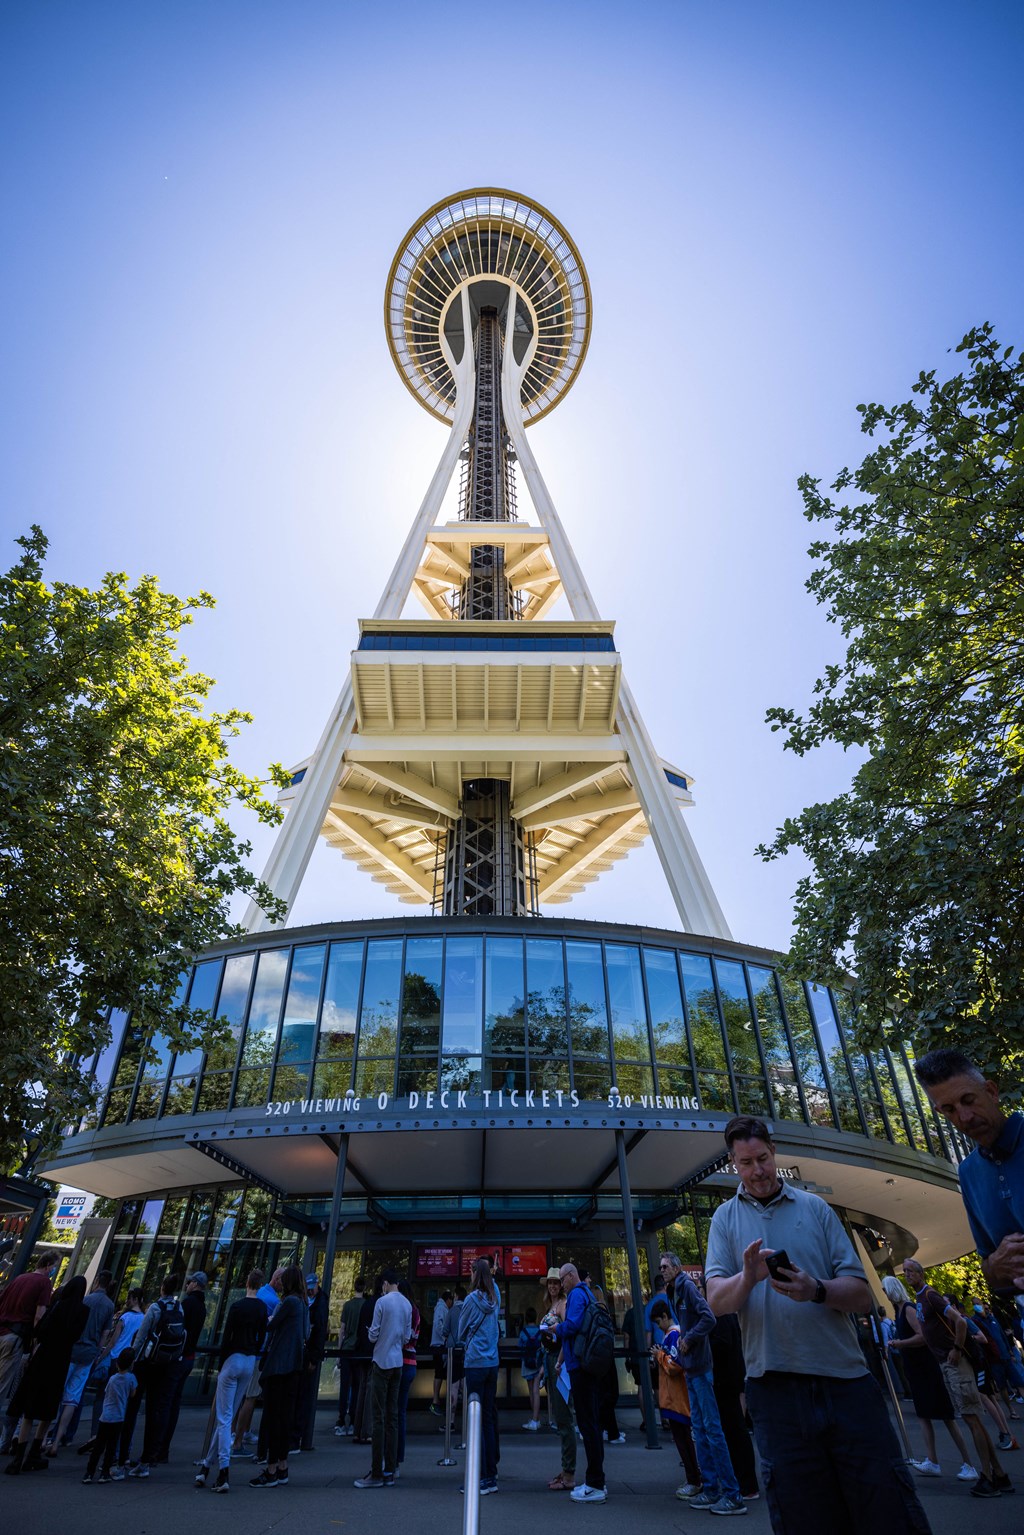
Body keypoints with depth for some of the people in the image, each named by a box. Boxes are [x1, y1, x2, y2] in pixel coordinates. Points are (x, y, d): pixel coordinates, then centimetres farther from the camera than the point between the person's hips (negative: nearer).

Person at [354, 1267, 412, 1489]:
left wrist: (370, 1333, 11)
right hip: (398, 1363, 6)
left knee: (379, 1418, -1)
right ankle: (390, 1472, 14)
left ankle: (376, 1473, 1)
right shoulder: (407, 1305, 6)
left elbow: (373, 1335, -10)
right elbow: (407, 1337, 10)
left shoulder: (382, 1302, -12)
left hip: (382, 1362, -6)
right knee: (392, 1417, 10)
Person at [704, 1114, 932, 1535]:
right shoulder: (725, 1218, 5)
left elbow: (861, 1296, 0)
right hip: (775, 1387, 0)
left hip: (846, 1380, 0)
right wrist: (747, 1277, -27)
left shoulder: (815, 1207, 5)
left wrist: (817, 1290, -22)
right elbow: (716, 1302, -5)